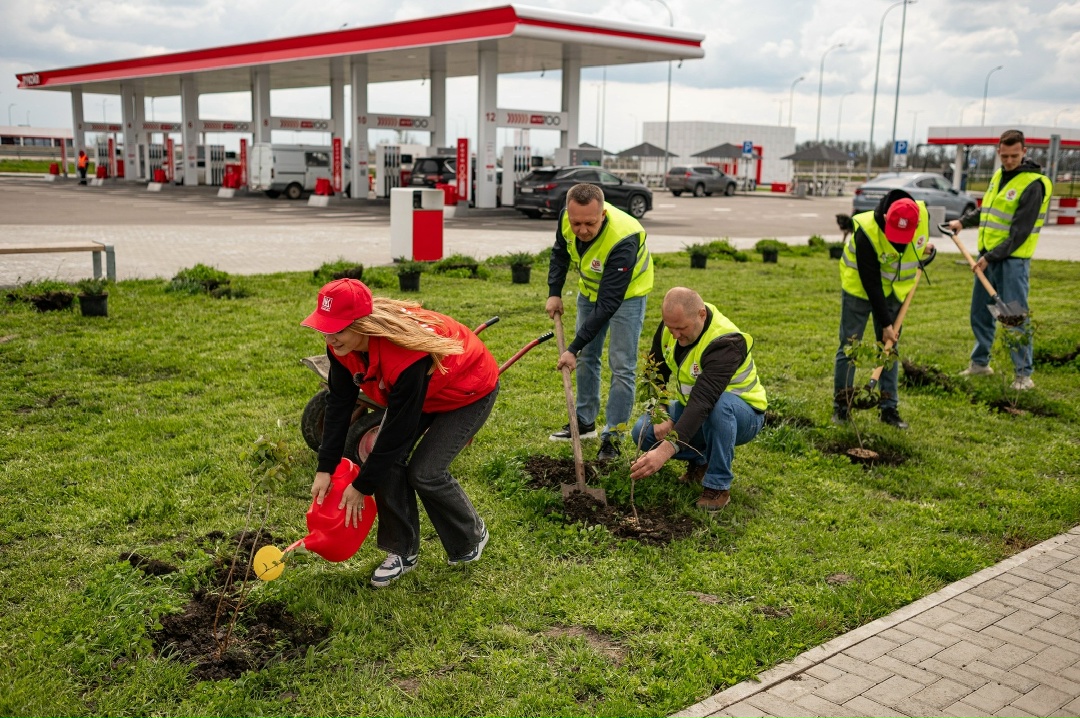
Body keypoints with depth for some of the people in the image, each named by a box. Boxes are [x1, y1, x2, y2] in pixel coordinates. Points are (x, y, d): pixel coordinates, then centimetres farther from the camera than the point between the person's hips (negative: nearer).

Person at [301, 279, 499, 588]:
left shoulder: (406, 355, -43)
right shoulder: (342, 344, -21)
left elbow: (398, 430, -34)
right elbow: (339, 403, -10)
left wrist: (362, 487, -23)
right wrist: (325, 469, -13)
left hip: (470, 392, -7)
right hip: (421, 391, 7)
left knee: (424, 472, -14)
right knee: (386, 460, -10)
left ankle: (472, 538, 14)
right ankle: (403, 551, 6)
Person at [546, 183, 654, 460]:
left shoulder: (622, 239, -41)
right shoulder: (567, 218, -23)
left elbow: (609, 302, -39)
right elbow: (560, 252, 2)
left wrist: (574, 348, -38)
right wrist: (554, 293, -7)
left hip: (626, 292, -6)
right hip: (591, 287, 6)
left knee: (622, 366, -9)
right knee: (586, 357, 12)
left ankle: (612, 436, 0)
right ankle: (585, 422, 26)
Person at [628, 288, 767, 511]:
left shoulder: (725, 343, -34)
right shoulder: (672, 324, -12)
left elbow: (703, 400, -46)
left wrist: (665, 451, -55)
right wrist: (660, 417, -16)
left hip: (743, 416, -6)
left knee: (719, 405, -41)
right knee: (642, 431, -15)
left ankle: (718, 486, -23)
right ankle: (699, 459, 10)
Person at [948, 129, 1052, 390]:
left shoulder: (1033, 184, -15)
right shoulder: (999, 175, 11)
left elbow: (1020, 232, -18)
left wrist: (991, 257, -19)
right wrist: (963, 221, 15)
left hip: (1012, 260, -8)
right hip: (987, 256, 8)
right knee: (980, 313, 15)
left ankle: (1023, 374, 3)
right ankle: (980, 363, 29)